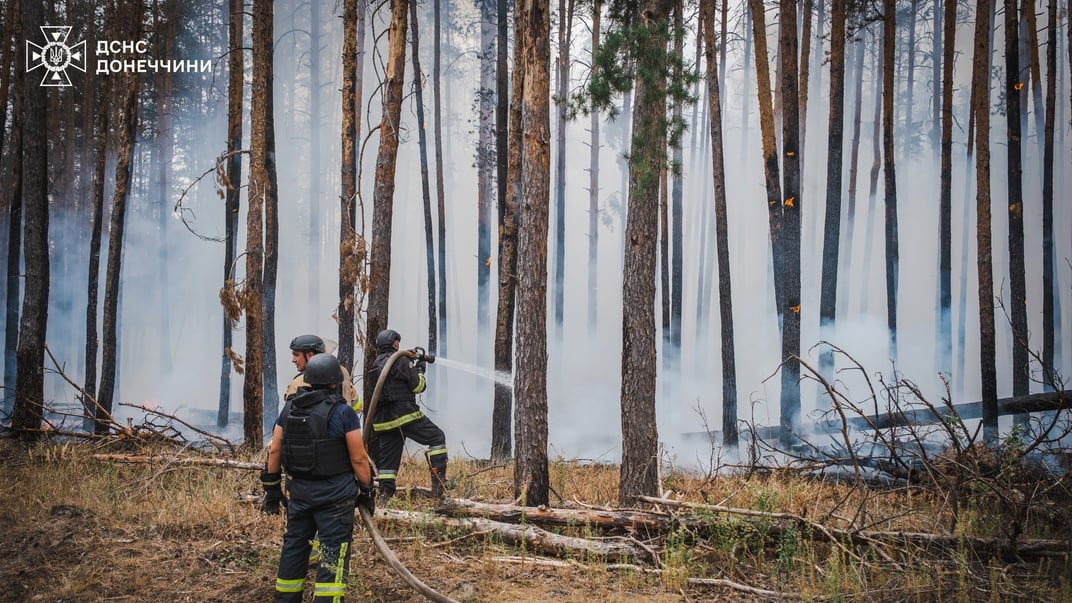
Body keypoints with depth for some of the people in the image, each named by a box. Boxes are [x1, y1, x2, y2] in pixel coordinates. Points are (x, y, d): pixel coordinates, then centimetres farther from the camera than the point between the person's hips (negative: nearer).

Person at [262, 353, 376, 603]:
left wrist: (271, 485, 17)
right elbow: (358, 458, -11)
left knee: (294, 546, 18)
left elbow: (274, 450, 8)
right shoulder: (343, 412, -12)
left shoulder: (289, 408, 4)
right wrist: (367, 490, 0)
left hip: (299, 490, 6)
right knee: (333, 552, 0)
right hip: (334, 494, -5)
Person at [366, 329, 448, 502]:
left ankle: (384, 495, 8)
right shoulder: (400, 360, -6)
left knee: (387, 457, 11)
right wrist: (419, 370, 14)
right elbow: (418, 386, -5)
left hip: (383, 420, 7)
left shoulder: (375, 365, 15)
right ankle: (438, 481, -8)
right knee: (437, 437, 1)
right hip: (404, 415, -7)